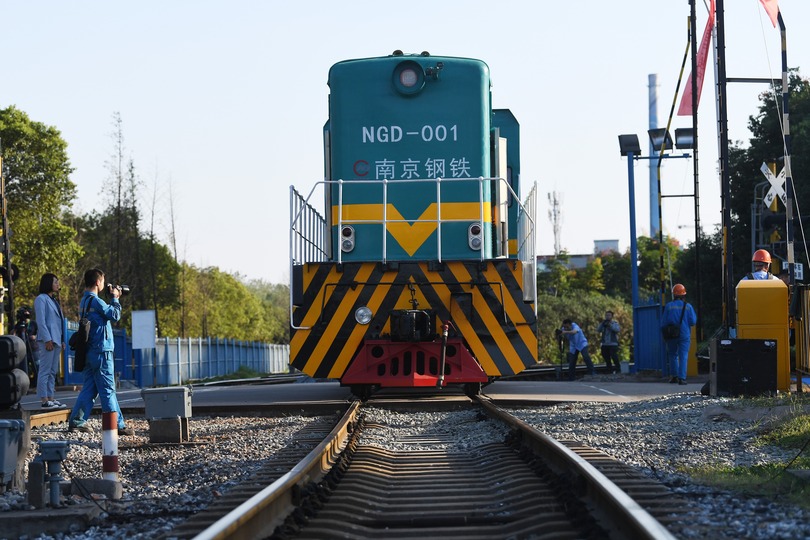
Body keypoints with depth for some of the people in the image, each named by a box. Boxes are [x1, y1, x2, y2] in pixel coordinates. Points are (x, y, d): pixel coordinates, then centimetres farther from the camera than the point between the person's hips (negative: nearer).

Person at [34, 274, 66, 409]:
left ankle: (51, 398, 11)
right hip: (48, 340, -9)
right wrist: (47, 339, -19)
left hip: (56, 340, 9)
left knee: (53, 372, 9)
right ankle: (44, 400, -10)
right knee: (45, 371, -8)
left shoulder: (54, 300, 21)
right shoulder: (41, 299, -6)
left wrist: (62, 341, 15)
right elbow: (41, 321, -13)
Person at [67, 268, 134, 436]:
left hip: (90, 351, 9)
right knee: (108, 390, -6)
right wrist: (115, 299, -1)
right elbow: (115, 315, -14)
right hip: (101, 350, -9)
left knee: (89, 388, 12)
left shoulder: (84, 301, 14)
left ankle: (76, 421, 9)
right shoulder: (95, 301, -15)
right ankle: (117, 425, -4)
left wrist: (113, 299, 12)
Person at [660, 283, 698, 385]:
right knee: (683, 356, 0)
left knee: (673, 355, 17)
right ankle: (682, 378, -9)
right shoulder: (688, 306, -5)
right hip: (684, 335, -1)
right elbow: (693, 321, -5)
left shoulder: (668, 306, -3)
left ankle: (675, 376, 19)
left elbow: (663, 322, 0)